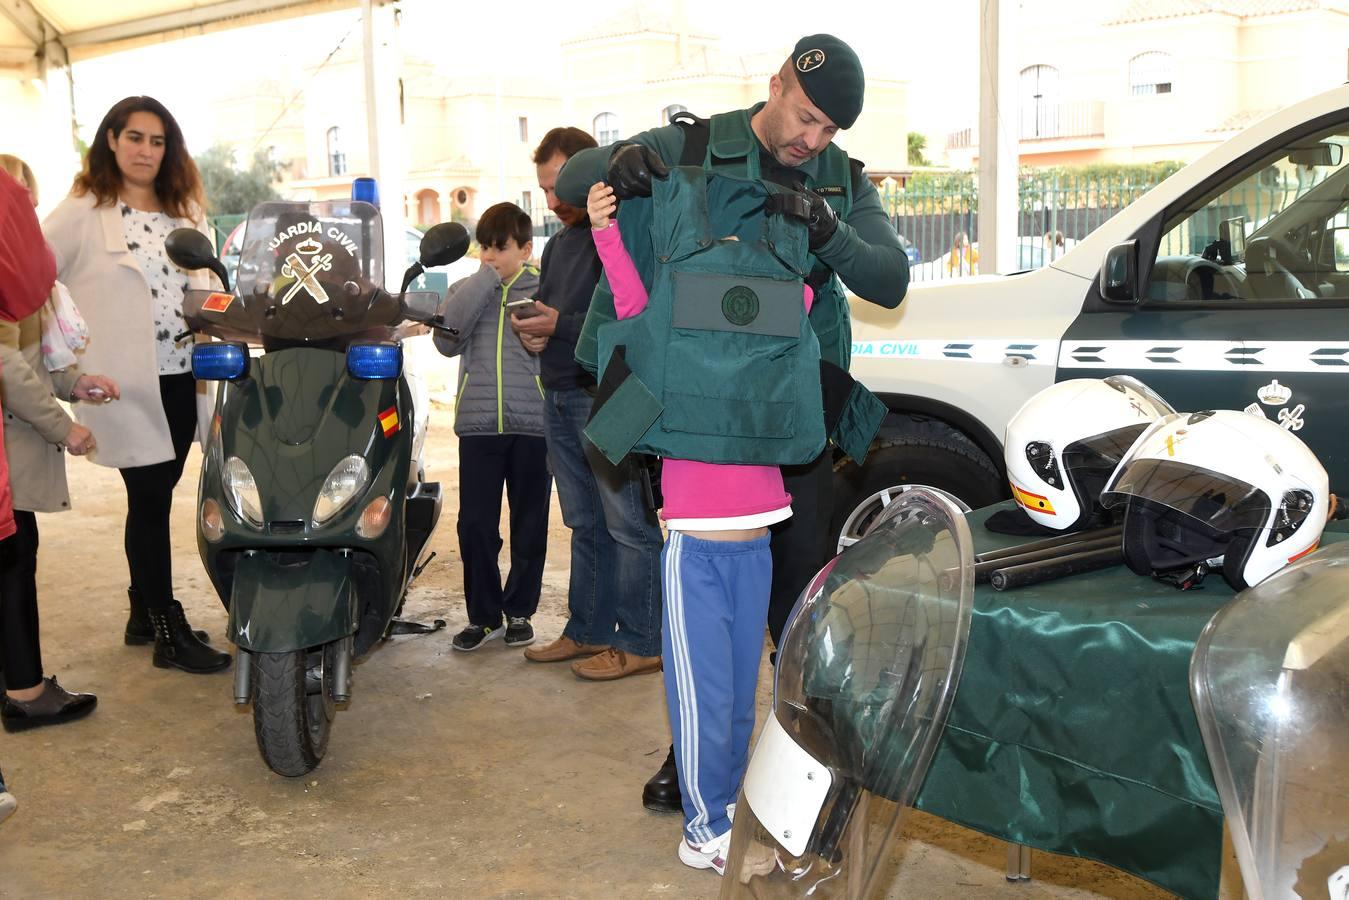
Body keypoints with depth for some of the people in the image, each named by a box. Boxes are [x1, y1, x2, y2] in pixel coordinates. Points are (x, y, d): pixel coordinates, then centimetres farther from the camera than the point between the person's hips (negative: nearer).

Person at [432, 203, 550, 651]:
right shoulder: (466, 290, 13)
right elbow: (447, 340, -6)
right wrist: (486, 279, -6)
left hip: (532, 424, -2)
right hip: (478, 424, 2)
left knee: (529, 526, 7)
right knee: (475, 525, 1)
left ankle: (519, 610, 22)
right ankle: (483, 613, 15)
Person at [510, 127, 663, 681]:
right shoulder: (560, 242, 21)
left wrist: (563, 325, -22)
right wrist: (533, 329, 5)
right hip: (560, 397, 9)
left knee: (629, 525, -4)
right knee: (584, 524, 15)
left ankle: (640, 643, 3)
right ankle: (588, 630, 23)